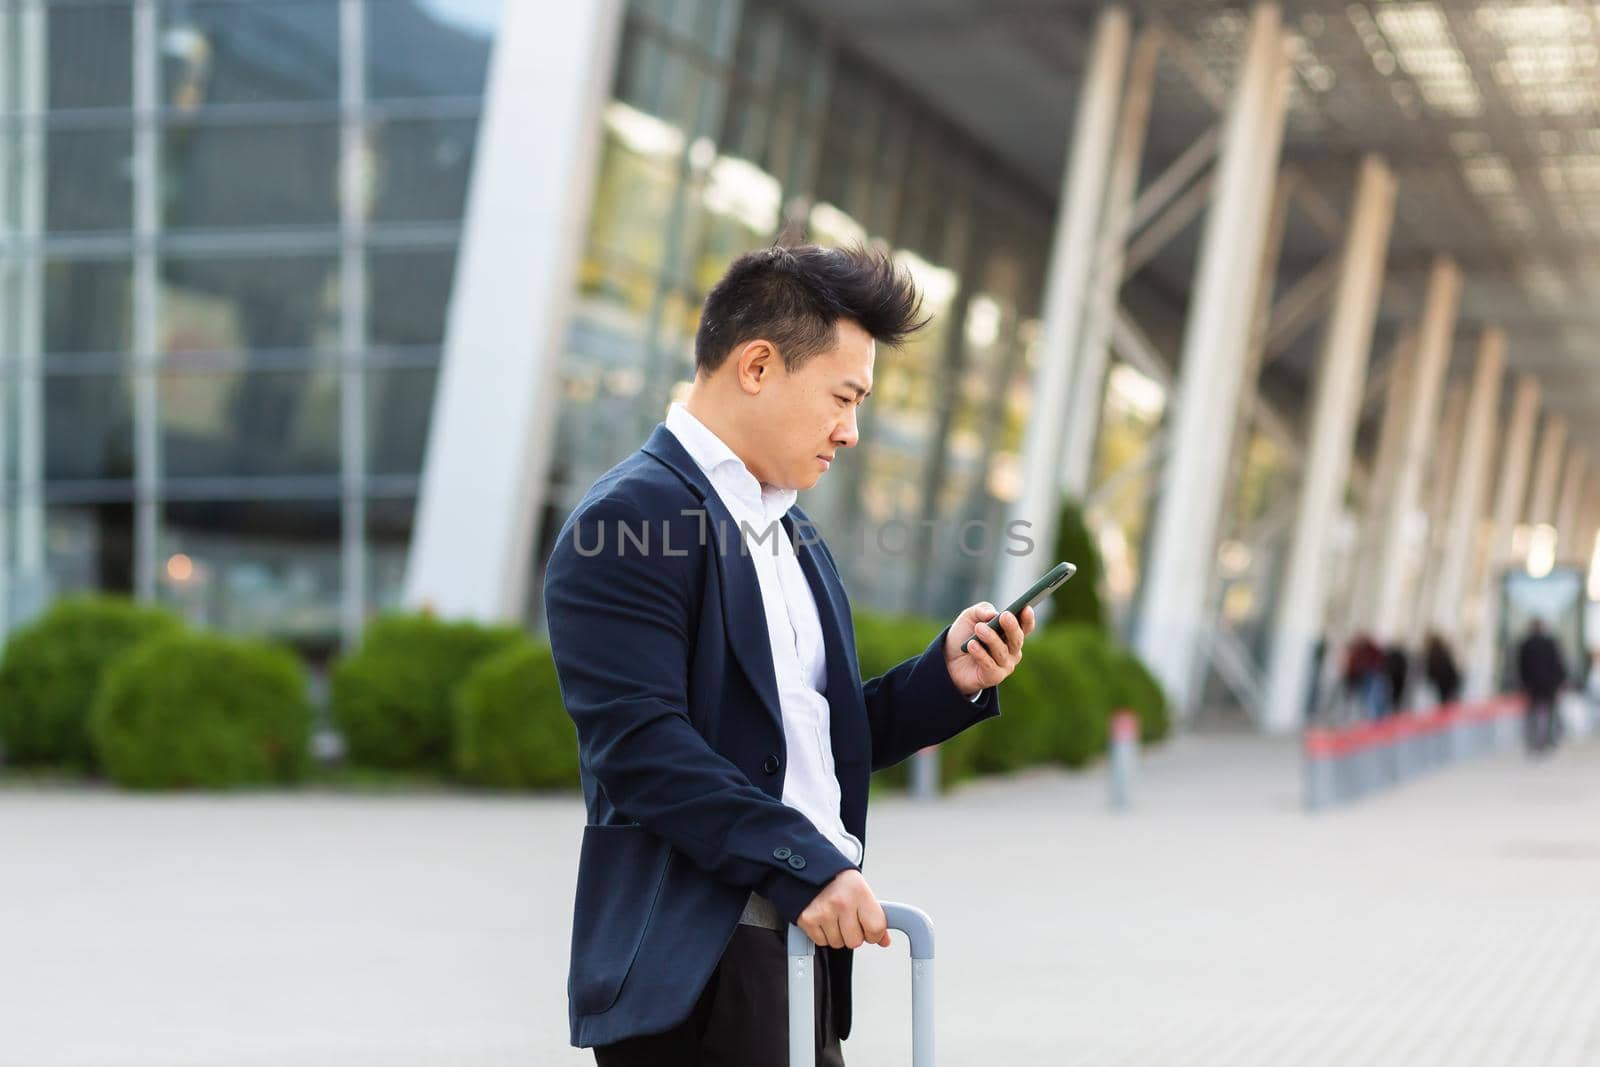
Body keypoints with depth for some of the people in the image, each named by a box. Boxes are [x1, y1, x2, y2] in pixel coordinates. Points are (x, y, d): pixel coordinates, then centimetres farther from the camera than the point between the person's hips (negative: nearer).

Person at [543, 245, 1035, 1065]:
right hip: (693, 966, -9)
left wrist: (948, 678, 6)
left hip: (802, 947, 9)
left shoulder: (791, 534, 19)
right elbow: (640, 744, -20)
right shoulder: (631, 519, -10)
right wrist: (805, 866, -26)